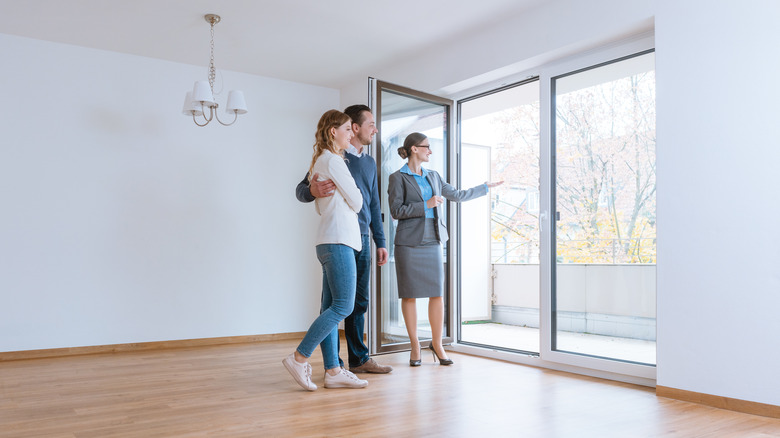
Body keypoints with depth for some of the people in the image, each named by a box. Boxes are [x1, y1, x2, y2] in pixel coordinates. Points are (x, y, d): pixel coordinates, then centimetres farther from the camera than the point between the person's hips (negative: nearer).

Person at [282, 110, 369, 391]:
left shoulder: (319, 162, 22)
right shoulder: (332, 160, -8)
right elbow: (356, 202, -6)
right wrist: (354, 201, 15)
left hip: (330, 243, 10)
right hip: (338, 241, -10)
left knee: (331, 307, 6)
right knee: (343, 305, -10)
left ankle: (333, 371, 8)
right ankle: (299, 358, -7)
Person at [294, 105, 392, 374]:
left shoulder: (369, 163, 19)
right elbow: (301, 190, -6)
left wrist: (380, 242, 17)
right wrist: (312, 190, -31)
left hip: (362, 240, 7)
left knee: (359, 302, 11)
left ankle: (358, 358, 21)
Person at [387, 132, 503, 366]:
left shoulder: (433, 176, 16)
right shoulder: (398, 178, -2)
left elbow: (457, 195, 23)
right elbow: (396, 211, -10)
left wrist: (486, 187, 28)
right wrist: (426, 205, -15)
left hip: (432, 242, 5)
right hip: (409, 243, -5)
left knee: (437, 293, 2)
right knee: (410, 294, 1)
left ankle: (437, 343, 15)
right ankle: (415, 346, 12)